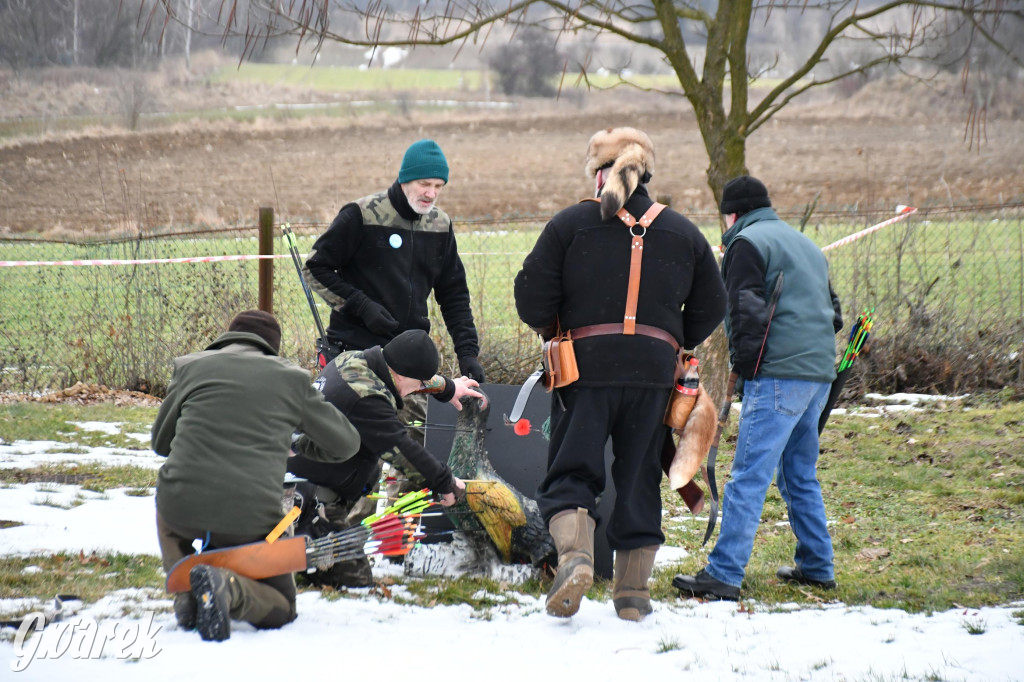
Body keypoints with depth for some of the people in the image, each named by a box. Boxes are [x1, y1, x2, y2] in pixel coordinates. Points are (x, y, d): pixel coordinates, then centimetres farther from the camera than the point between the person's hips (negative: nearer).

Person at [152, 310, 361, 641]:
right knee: (281, 607, 19)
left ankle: (186, 595, 12)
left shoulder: (190, 367, 11)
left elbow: (160, 442, 24)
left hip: (183, 509, 1)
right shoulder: (291, 379, 10)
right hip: (252, 522, -1)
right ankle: (229, 588, -15)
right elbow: (346, 443, 20)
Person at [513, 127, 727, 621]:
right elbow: (710, 307, 13)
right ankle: (633, 592, 12)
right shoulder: (682, 232, 10)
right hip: (654, 371, 2)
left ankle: (575, 554, -23)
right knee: (639, 477, 11)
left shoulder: (569, 224, -1)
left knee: (571, 471, 3)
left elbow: (531, 299, -3)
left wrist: (552, 330, 17)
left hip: (587, 366, -2)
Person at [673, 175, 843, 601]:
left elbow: (746, 310, -13)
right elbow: (831, 312, 26)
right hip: (818, 374, 9)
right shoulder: (804, 244, 24)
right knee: (800, 474, 19)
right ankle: (816, 567, 21)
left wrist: (745, 364, -7)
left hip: (778, 375, -9)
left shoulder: (747, 242, -2)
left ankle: (724, 574, -16)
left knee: (749, 477, -12)